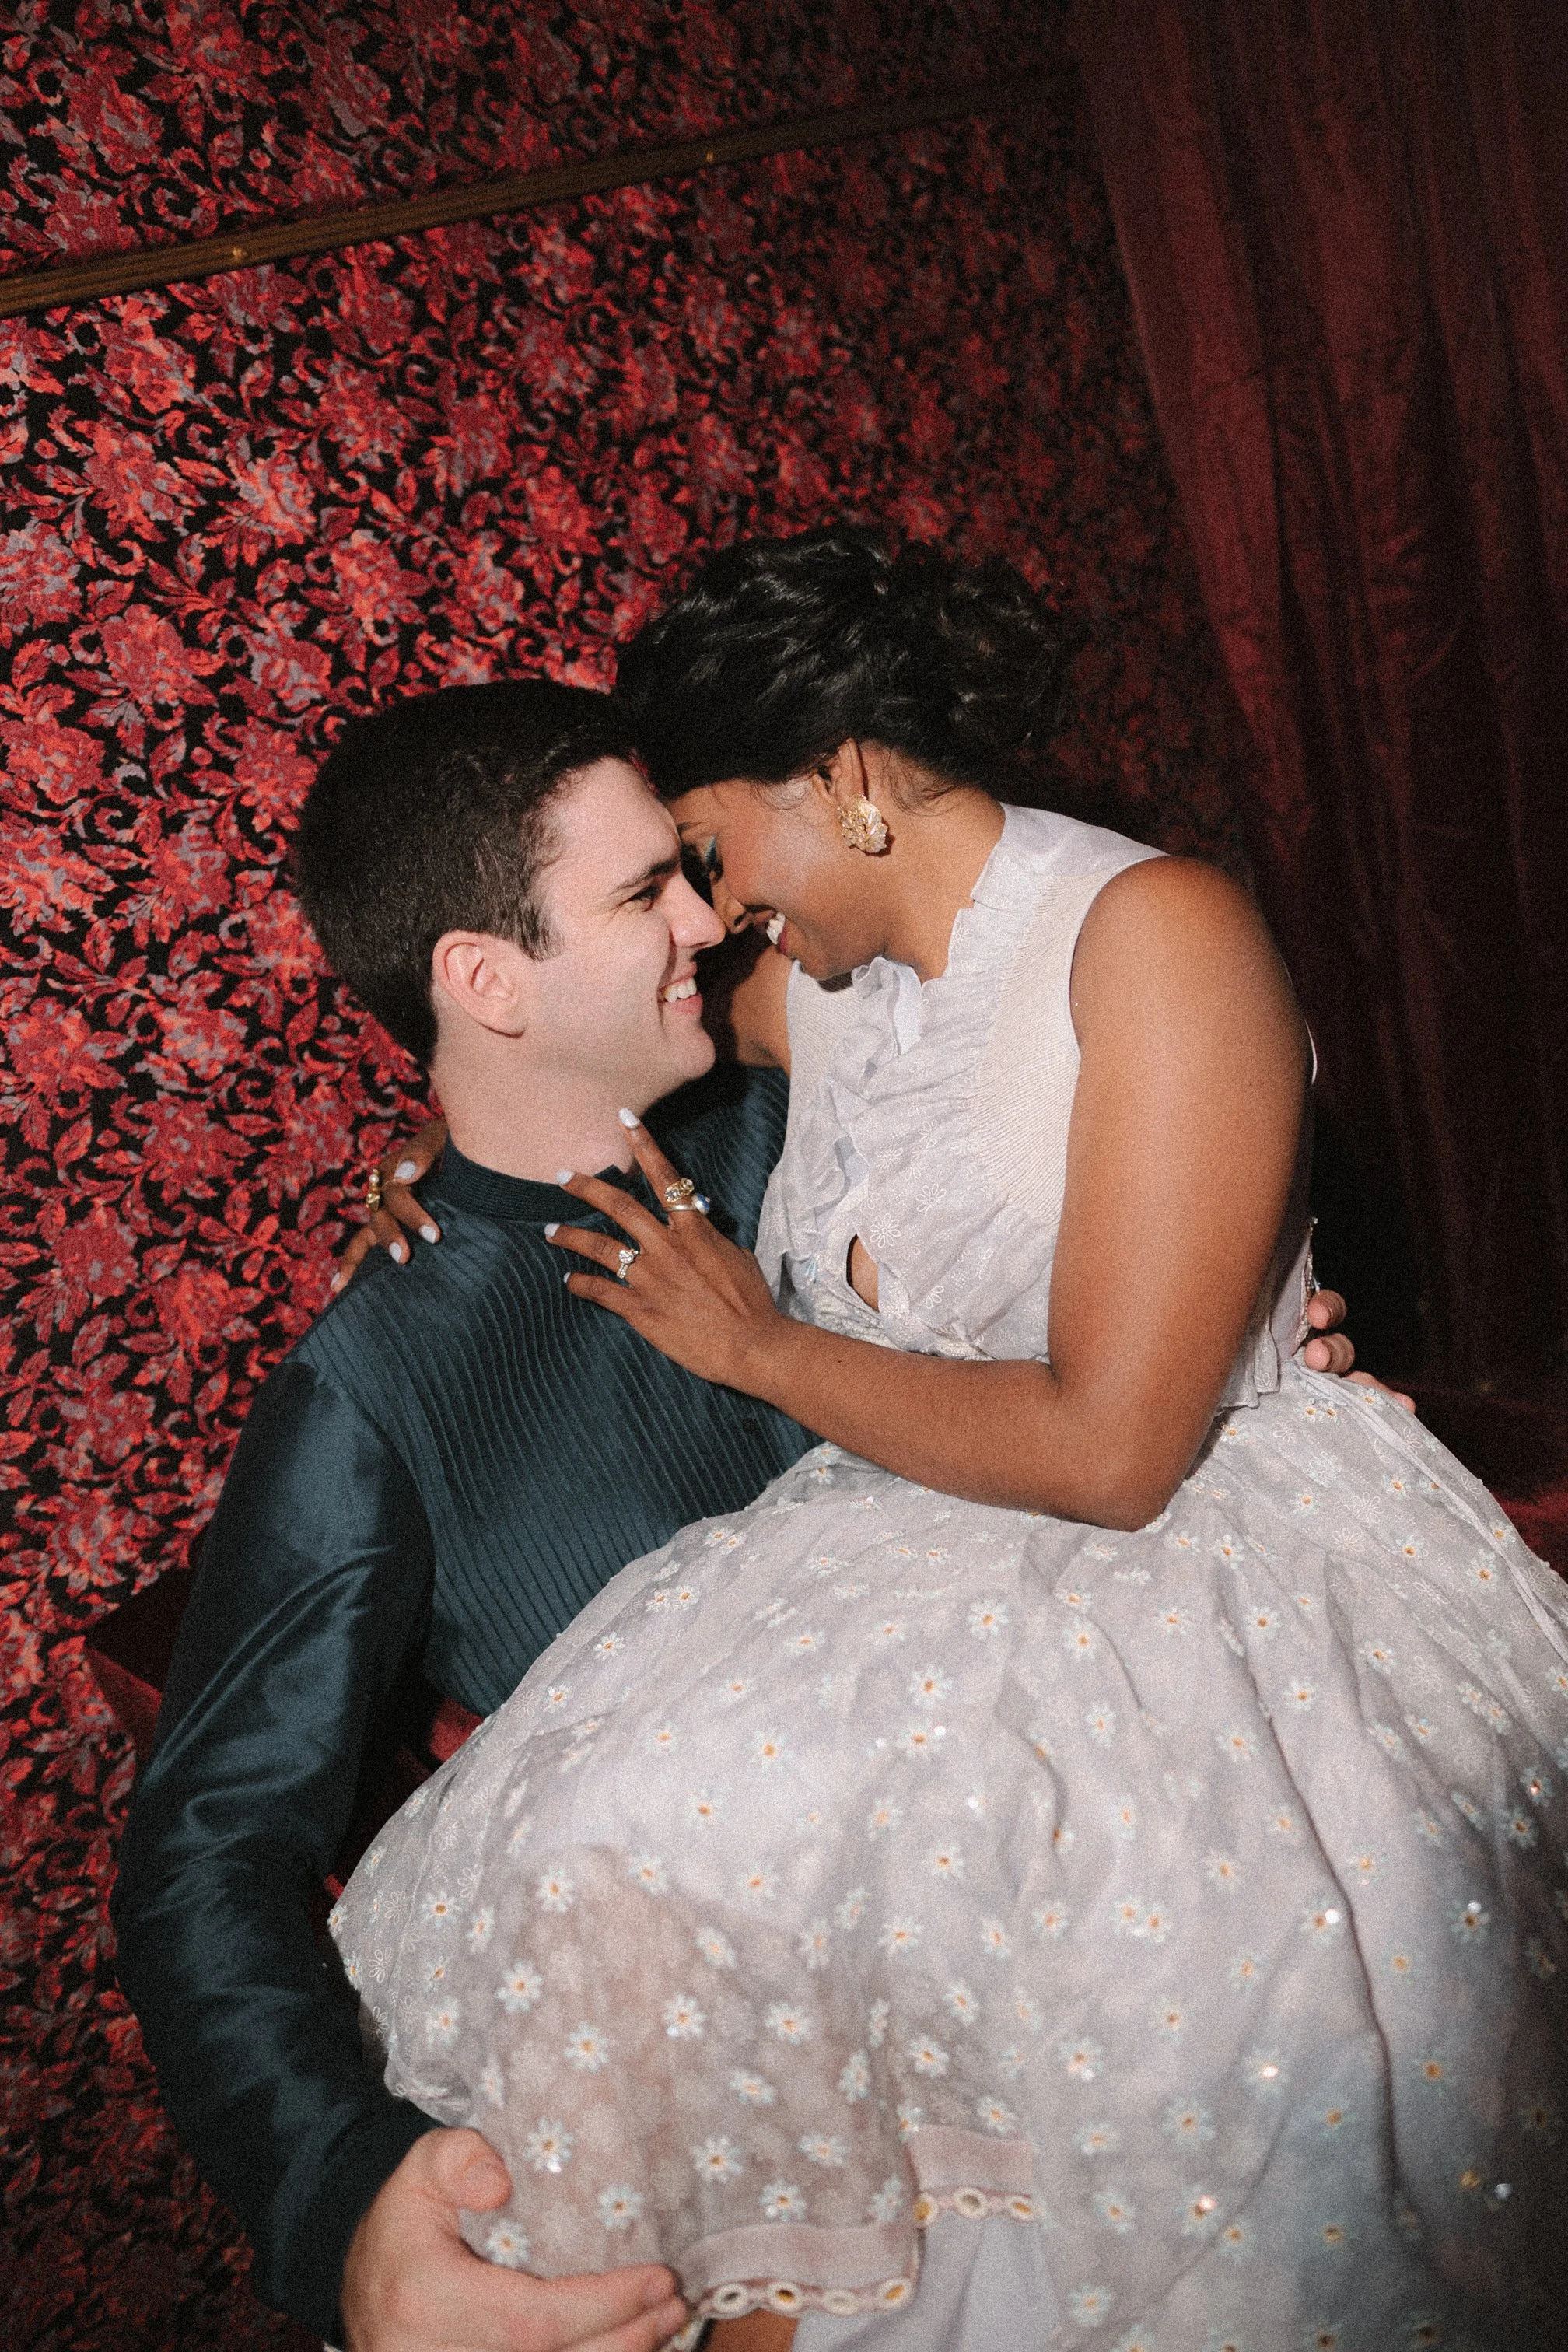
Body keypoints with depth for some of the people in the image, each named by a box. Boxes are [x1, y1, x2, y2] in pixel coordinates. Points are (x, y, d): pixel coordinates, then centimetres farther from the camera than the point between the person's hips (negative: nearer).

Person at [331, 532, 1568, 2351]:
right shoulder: (825, 984, 10)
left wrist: (762, 1344, -7)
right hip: (937, 1568, 6)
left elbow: (1110, 1448, -18)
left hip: (1212, 1566, -5)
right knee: (633, 1844, -20)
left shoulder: (1155, 932, -12)